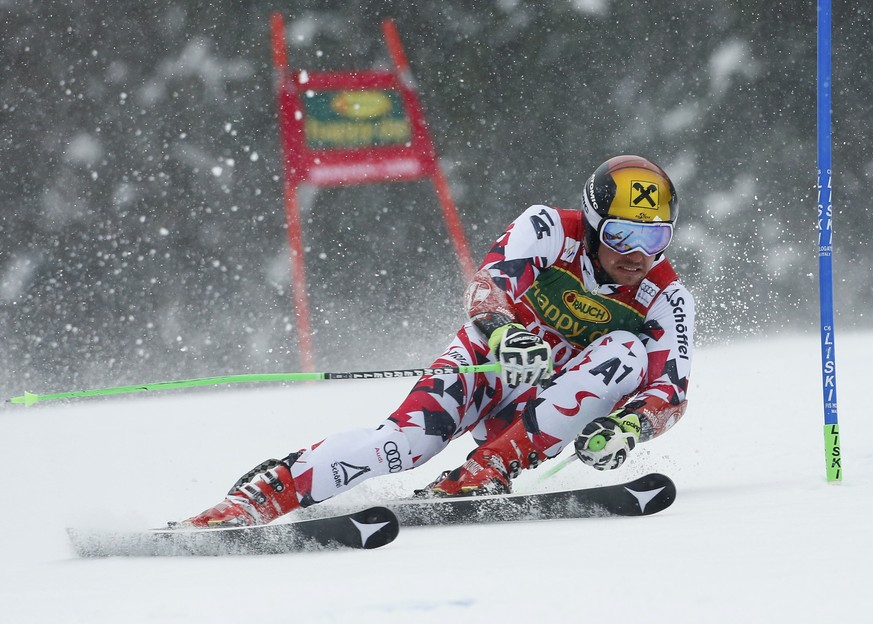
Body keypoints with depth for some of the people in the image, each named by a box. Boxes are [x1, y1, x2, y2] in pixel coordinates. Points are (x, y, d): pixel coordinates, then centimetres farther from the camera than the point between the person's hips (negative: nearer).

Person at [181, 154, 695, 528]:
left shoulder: (667, 300, -8)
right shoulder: (551, 229, -12)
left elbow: (670, 390, -15)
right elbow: (488, 287, -26)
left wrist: (629, 426, -38)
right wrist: (504, 333, -49)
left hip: (541, 413, 2)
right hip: (488, 365, -2)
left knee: (627, 352, -26)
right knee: (411, 436, -32)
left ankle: (486, 472, -34)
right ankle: (263, 492, -32)